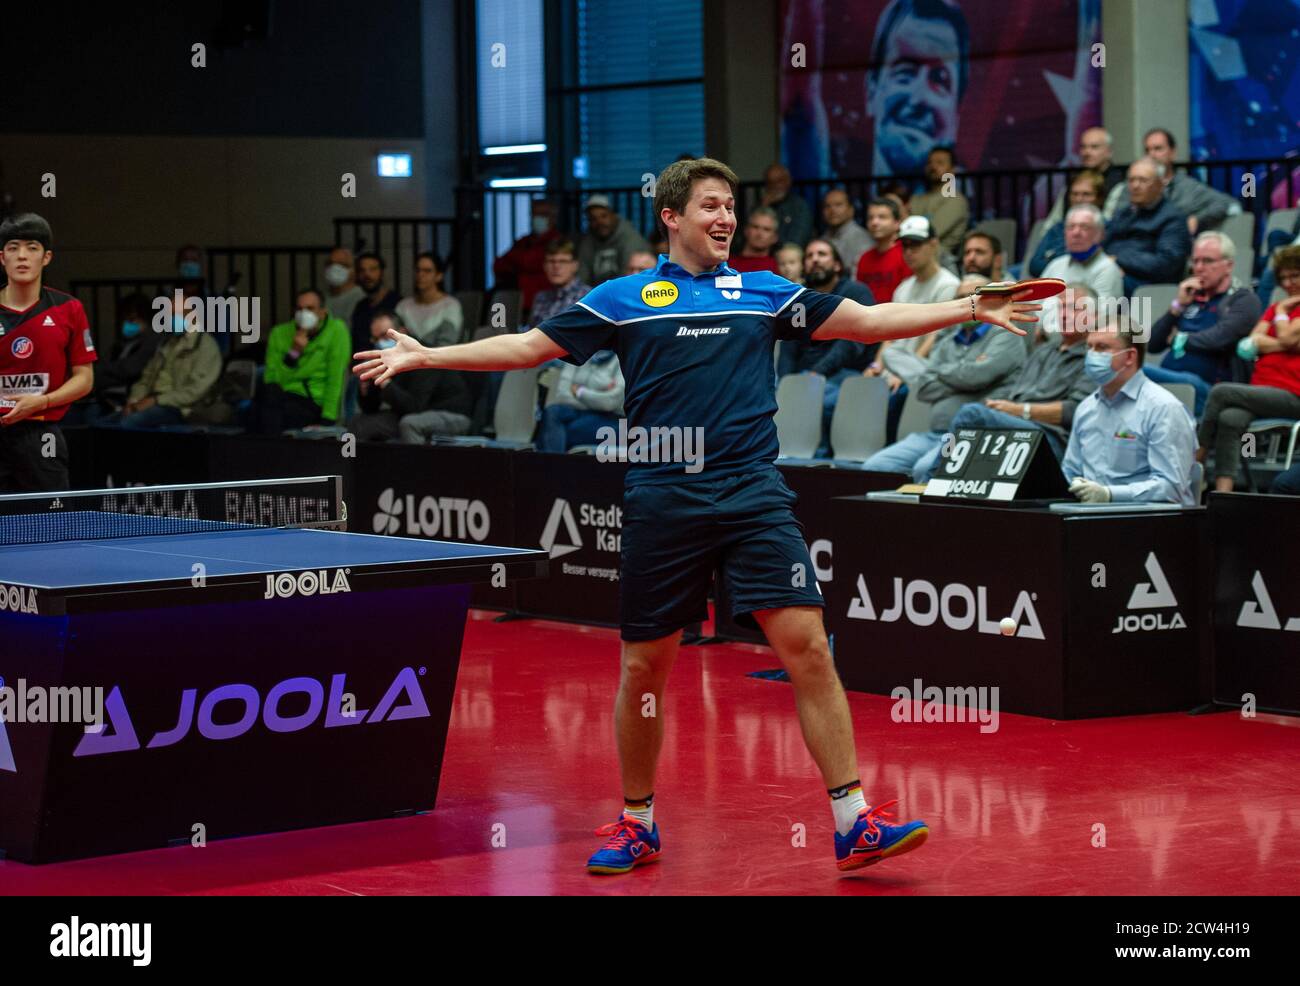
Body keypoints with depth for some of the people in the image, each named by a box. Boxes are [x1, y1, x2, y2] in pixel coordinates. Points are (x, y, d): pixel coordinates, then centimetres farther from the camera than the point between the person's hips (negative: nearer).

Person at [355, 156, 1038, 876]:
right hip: (662, 503, 0)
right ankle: (637, 824, 24)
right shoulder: (623, 299, 8)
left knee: (807, 647, -11)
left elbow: (869, 321, 14)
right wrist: (422, 356, 4)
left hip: (753, 496, 0)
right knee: (643, 668, 5)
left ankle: (854, 825, -7)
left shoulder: (765, 293, 13)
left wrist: (972, 308, 7)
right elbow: (525, 347, 10)